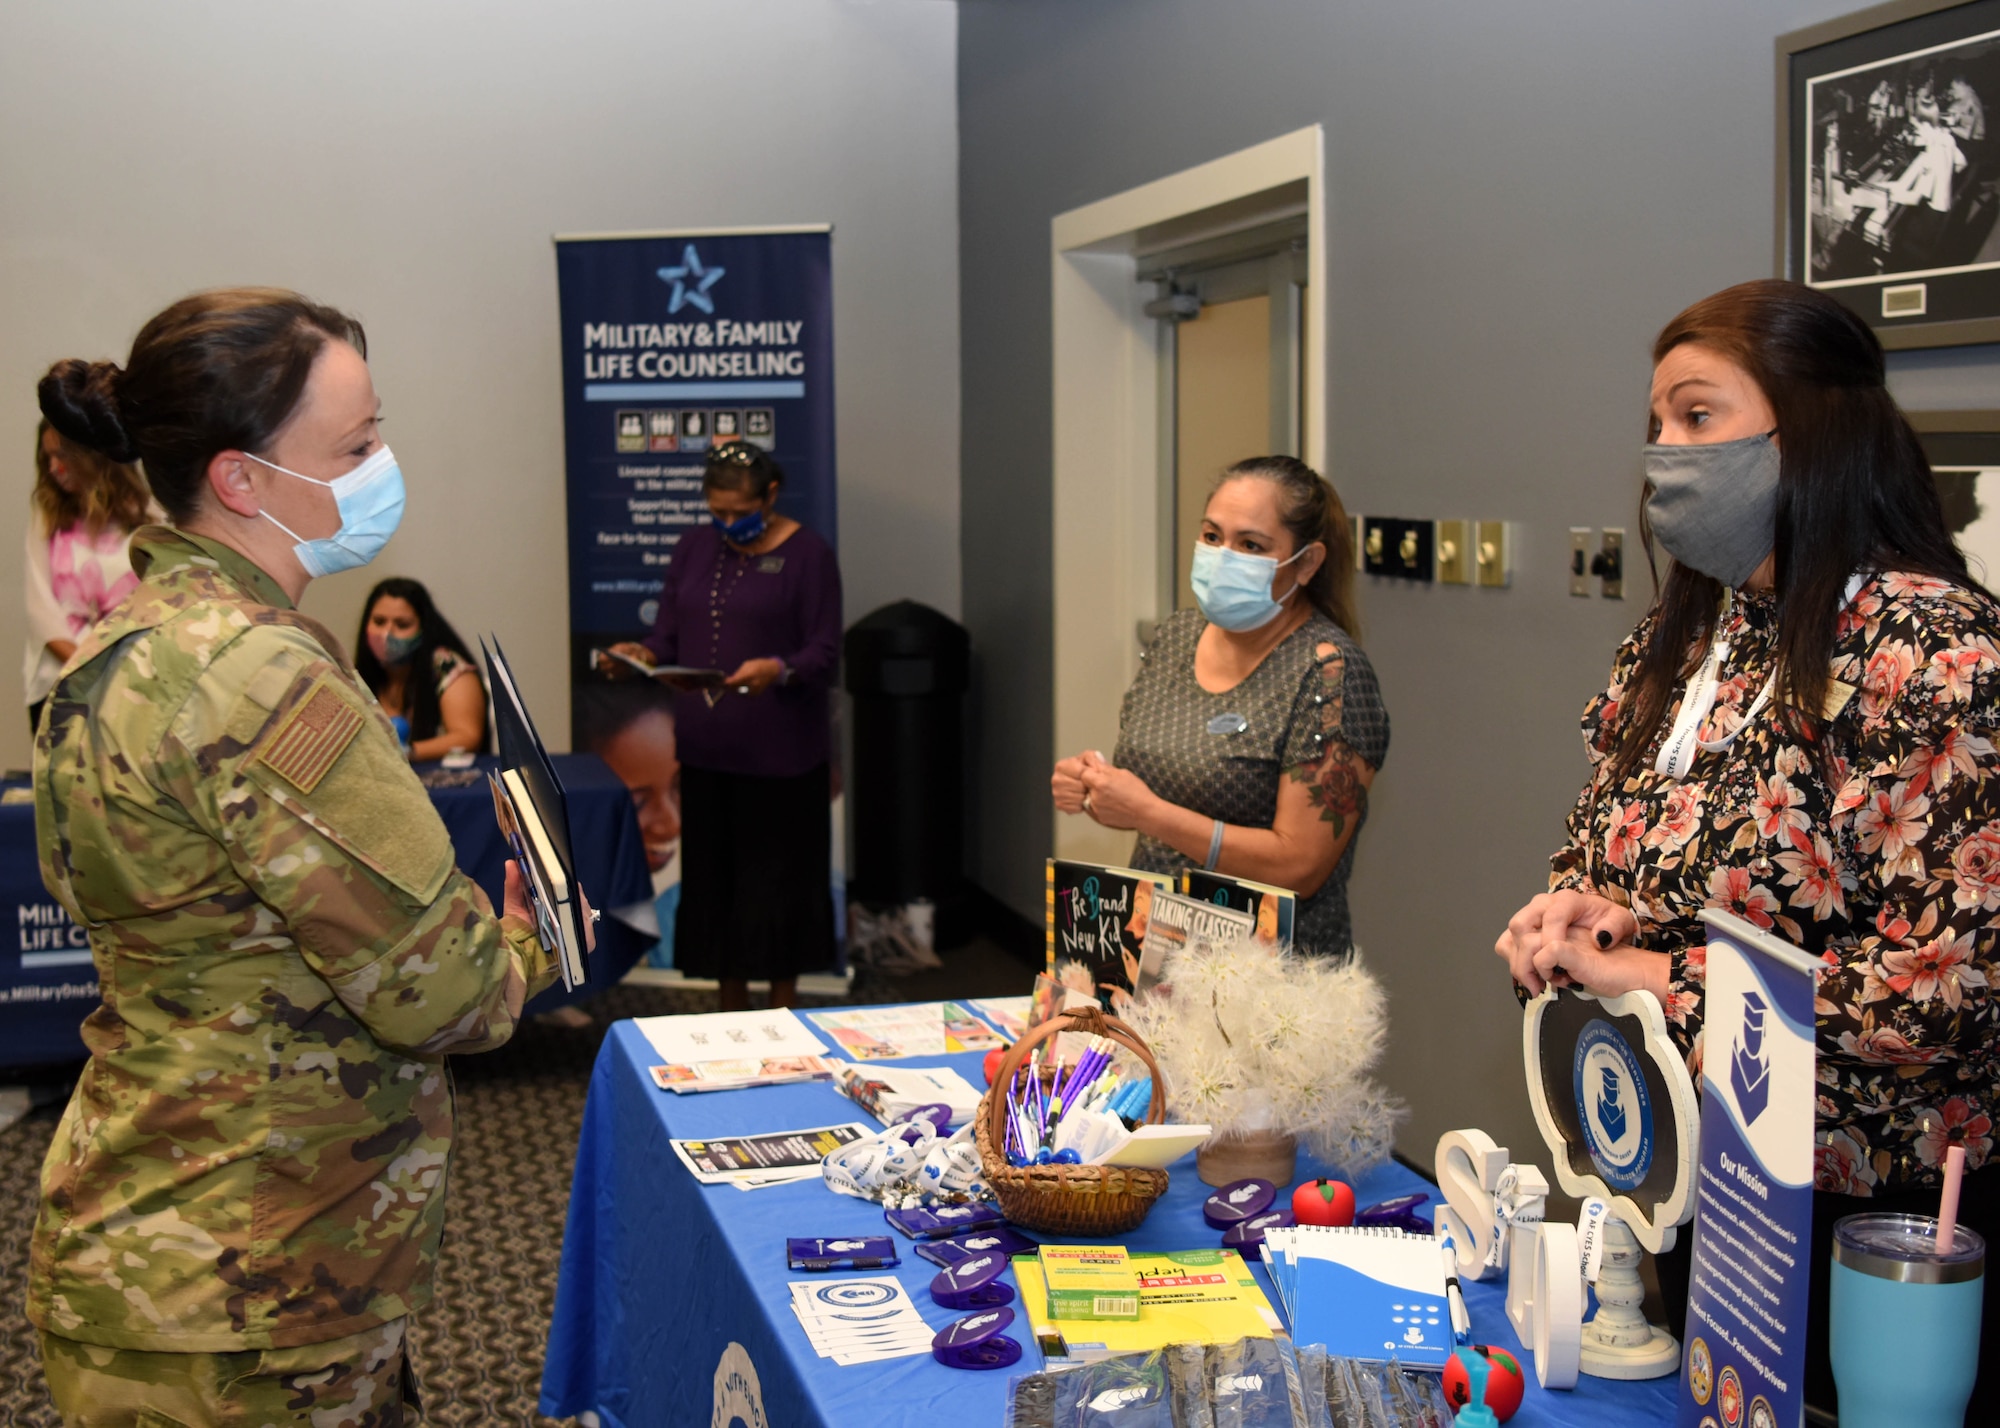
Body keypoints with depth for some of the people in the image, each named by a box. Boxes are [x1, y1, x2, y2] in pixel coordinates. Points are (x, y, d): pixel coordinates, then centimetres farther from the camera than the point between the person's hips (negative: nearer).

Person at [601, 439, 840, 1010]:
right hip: (706, 749, 5)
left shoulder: (807, 555, -5)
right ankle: (731, 1011, 22)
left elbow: (824, 656, -9)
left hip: (780, 754, -5)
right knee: (713, 877, 9)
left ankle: (782, 1017, 16)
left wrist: (777, 671, -29)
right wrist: (643, 656, -10)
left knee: (778, 878, 2)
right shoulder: (695, 547, 10)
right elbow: (669, 637, 11)